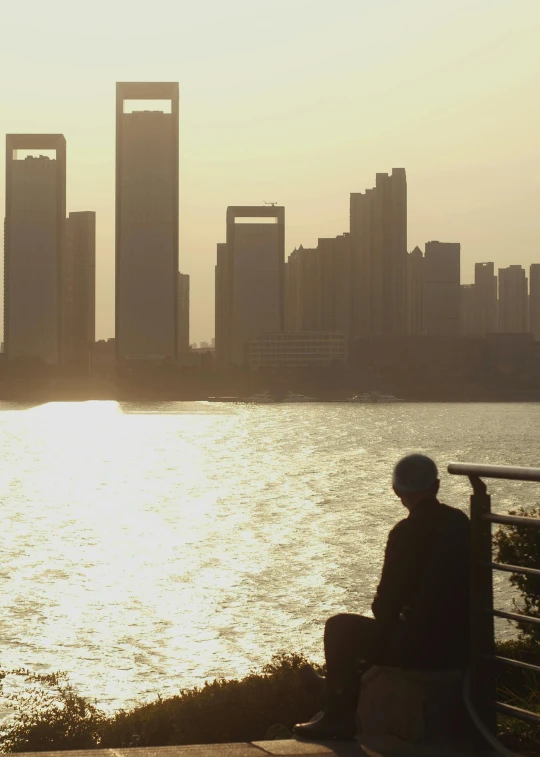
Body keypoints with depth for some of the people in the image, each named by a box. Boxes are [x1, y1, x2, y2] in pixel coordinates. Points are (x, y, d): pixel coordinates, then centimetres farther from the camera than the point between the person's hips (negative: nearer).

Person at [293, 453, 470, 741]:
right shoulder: (461, 522, 5)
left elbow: (386, 606, -13)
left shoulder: (406, 533, -17)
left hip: (420, 648, -8)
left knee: (339, 628, 13)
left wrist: (386, 615, 11)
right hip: (461, 644, 8)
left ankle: (338, 716, 22)